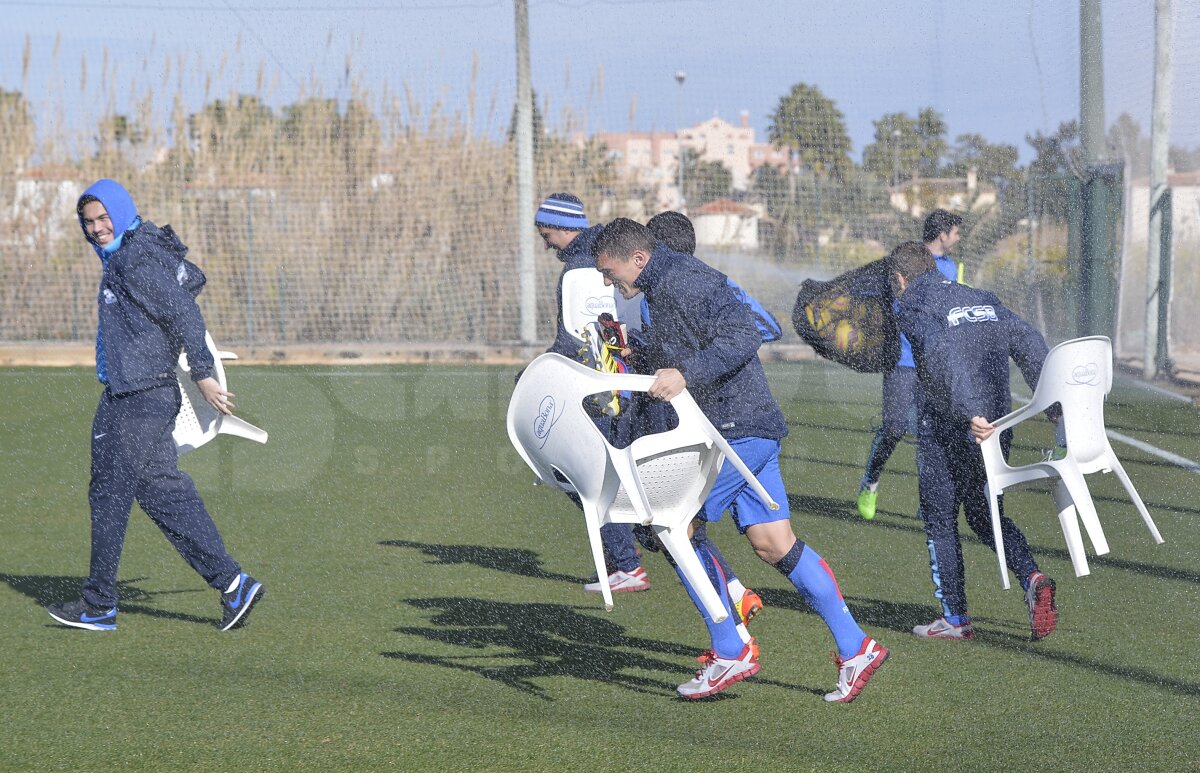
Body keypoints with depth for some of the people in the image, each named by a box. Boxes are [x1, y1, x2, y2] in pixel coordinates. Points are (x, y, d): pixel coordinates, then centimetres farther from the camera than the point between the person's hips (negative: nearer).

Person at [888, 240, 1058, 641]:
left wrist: (971, 412, -33)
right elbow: (1029, 342, 6)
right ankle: (1032, 577, -4)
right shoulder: (984, 300, 15)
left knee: (940, 520, 8)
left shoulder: (914, 310, -6)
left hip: (946, 431, -6)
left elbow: (944, 356, -24)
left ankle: (955, 618, 11)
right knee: (983, 514, 19)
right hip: (998, 425, 6)